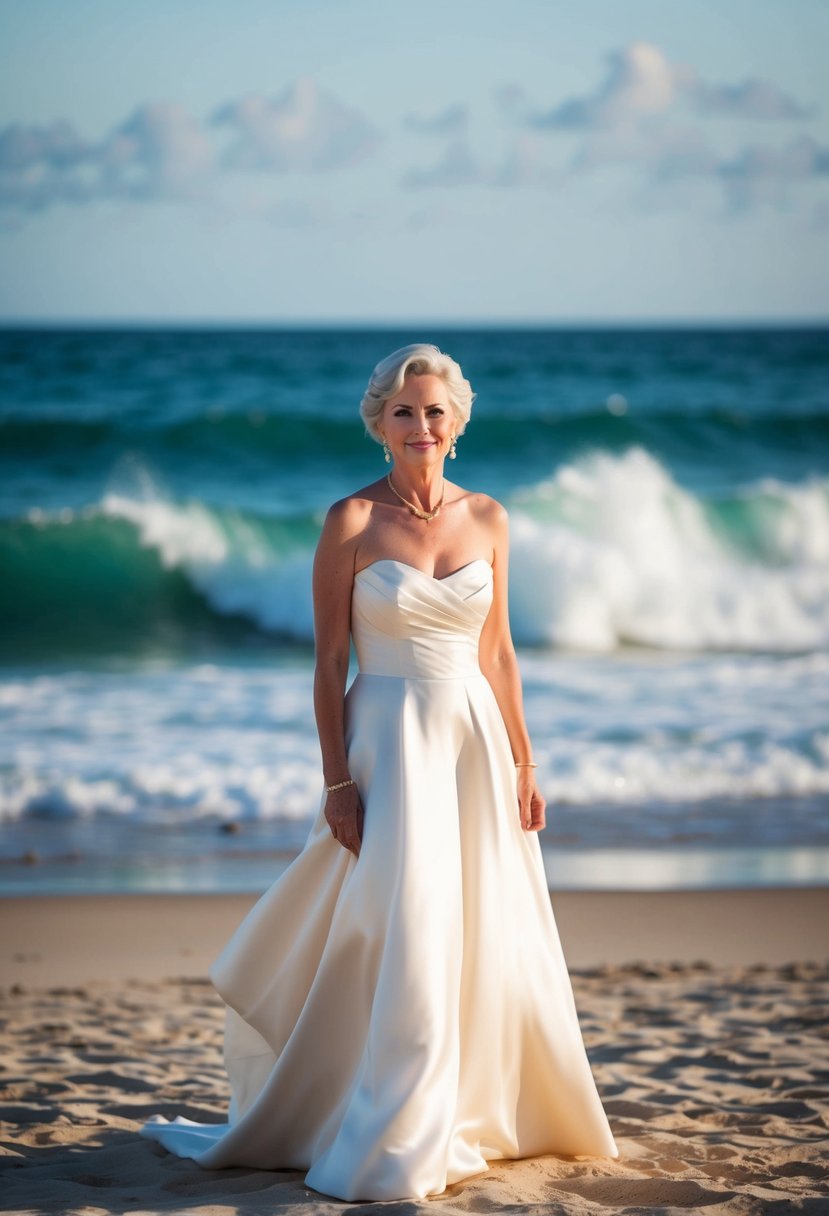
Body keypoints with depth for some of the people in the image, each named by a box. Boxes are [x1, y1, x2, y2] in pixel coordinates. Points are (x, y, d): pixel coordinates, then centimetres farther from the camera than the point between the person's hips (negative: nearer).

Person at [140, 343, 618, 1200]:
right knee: (401, 940, -9)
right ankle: (390, 1150, 1)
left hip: (475, 739, 5)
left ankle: (475, 1117, 25)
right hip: (390, 741, -4)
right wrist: (337, 782, -11)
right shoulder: (351, 521, -6)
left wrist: (523, 764, 9)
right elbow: (329, 662, -6)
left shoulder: (487, 519, 6)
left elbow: (498, 652, 12)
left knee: (489, 942, 8)